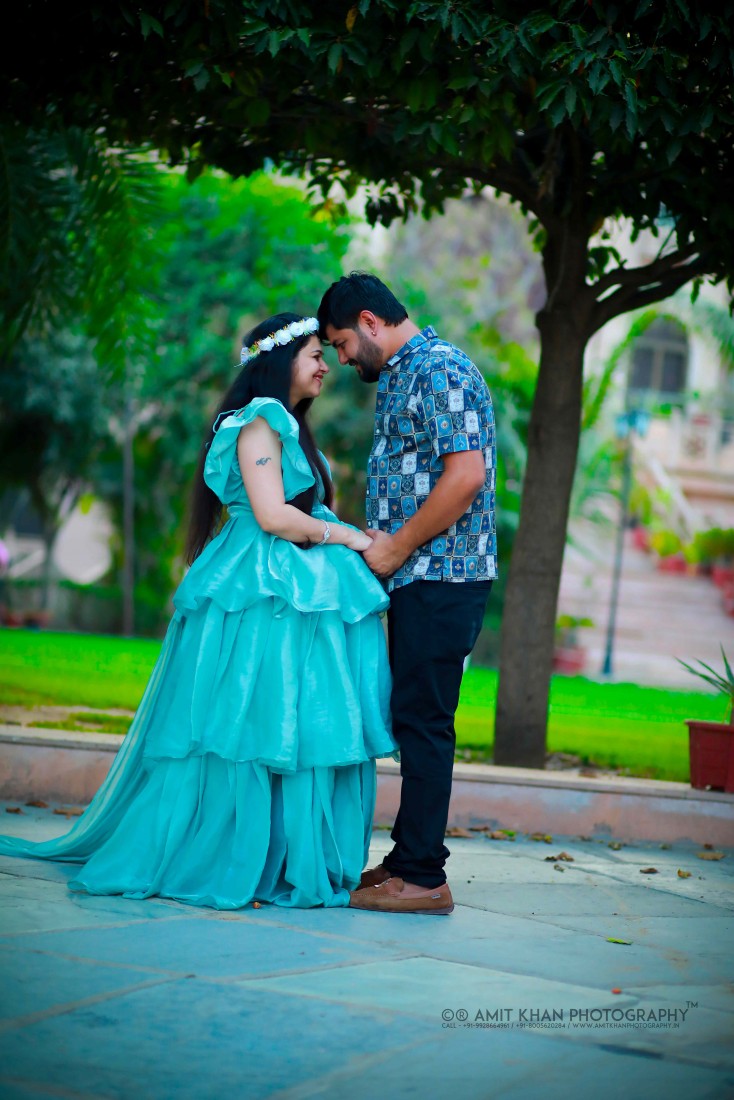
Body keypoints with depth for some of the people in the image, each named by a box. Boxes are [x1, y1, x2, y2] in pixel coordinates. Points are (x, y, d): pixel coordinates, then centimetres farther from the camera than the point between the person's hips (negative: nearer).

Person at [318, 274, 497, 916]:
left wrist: (397, 547, -16)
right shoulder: (397, 377, 19)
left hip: (443, 575, -10)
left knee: (423, 721, -8)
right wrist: (377, 537, 9)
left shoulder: (439, 370, -13)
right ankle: (409, 858, 19)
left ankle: (424, 878, -5)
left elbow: (466, 475, -23)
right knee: (410, 718, 12)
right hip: (416, 576, 10)